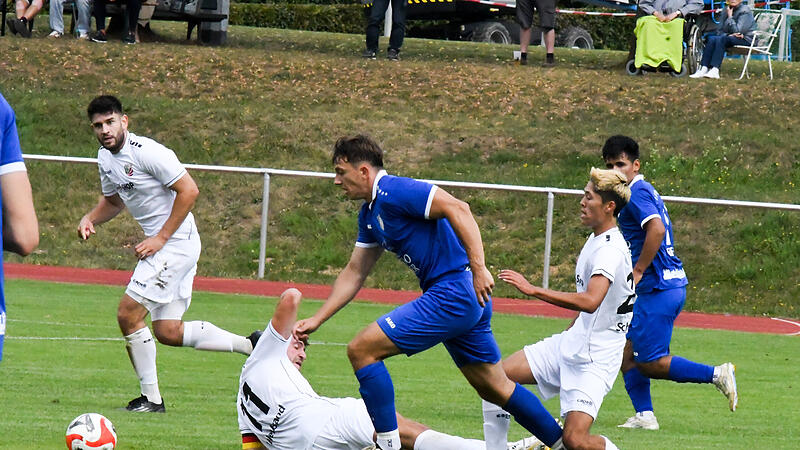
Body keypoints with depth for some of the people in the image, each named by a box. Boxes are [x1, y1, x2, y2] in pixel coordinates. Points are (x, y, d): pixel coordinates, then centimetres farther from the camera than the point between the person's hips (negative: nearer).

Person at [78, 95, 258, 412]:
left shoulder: (147, 152, -18)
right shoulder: (105, 158, 9)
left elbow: (188, 190, -19)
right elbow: (113, 200, 26)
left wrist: (160, 238, -18)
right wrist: (90, 219, 4)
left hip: (176, 241, -10)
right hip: (160, 246, 10)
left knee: (128, 313, -11)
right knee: (168, 332, 8)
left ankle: (151, 398, -1)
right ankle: (250, 345, 17)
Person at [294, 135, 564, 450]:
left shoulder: (393, 191, -13)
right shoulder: (369, 214, 18)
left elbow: (457, 209, -22)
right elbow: (354, 274, 24)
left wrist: (478, 268, -27)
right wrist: (315, 321, 20)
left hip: (452, 292, -10)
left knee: (362, 350, -10)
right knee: (495, 387, 17)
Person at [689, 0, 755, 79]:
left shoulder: (745, 11, -9)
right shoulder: (726, 10, 10)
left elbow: (736, 30, -18)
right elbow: (720, 31, 8)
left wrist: (730, 17, -12)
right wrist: (729, 35, -12)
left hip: (746, 39, -6)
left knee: (721, 39, -32)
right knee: (712, 39, -22)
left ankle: (715, 70, -42)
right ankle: (703, 69, -31)